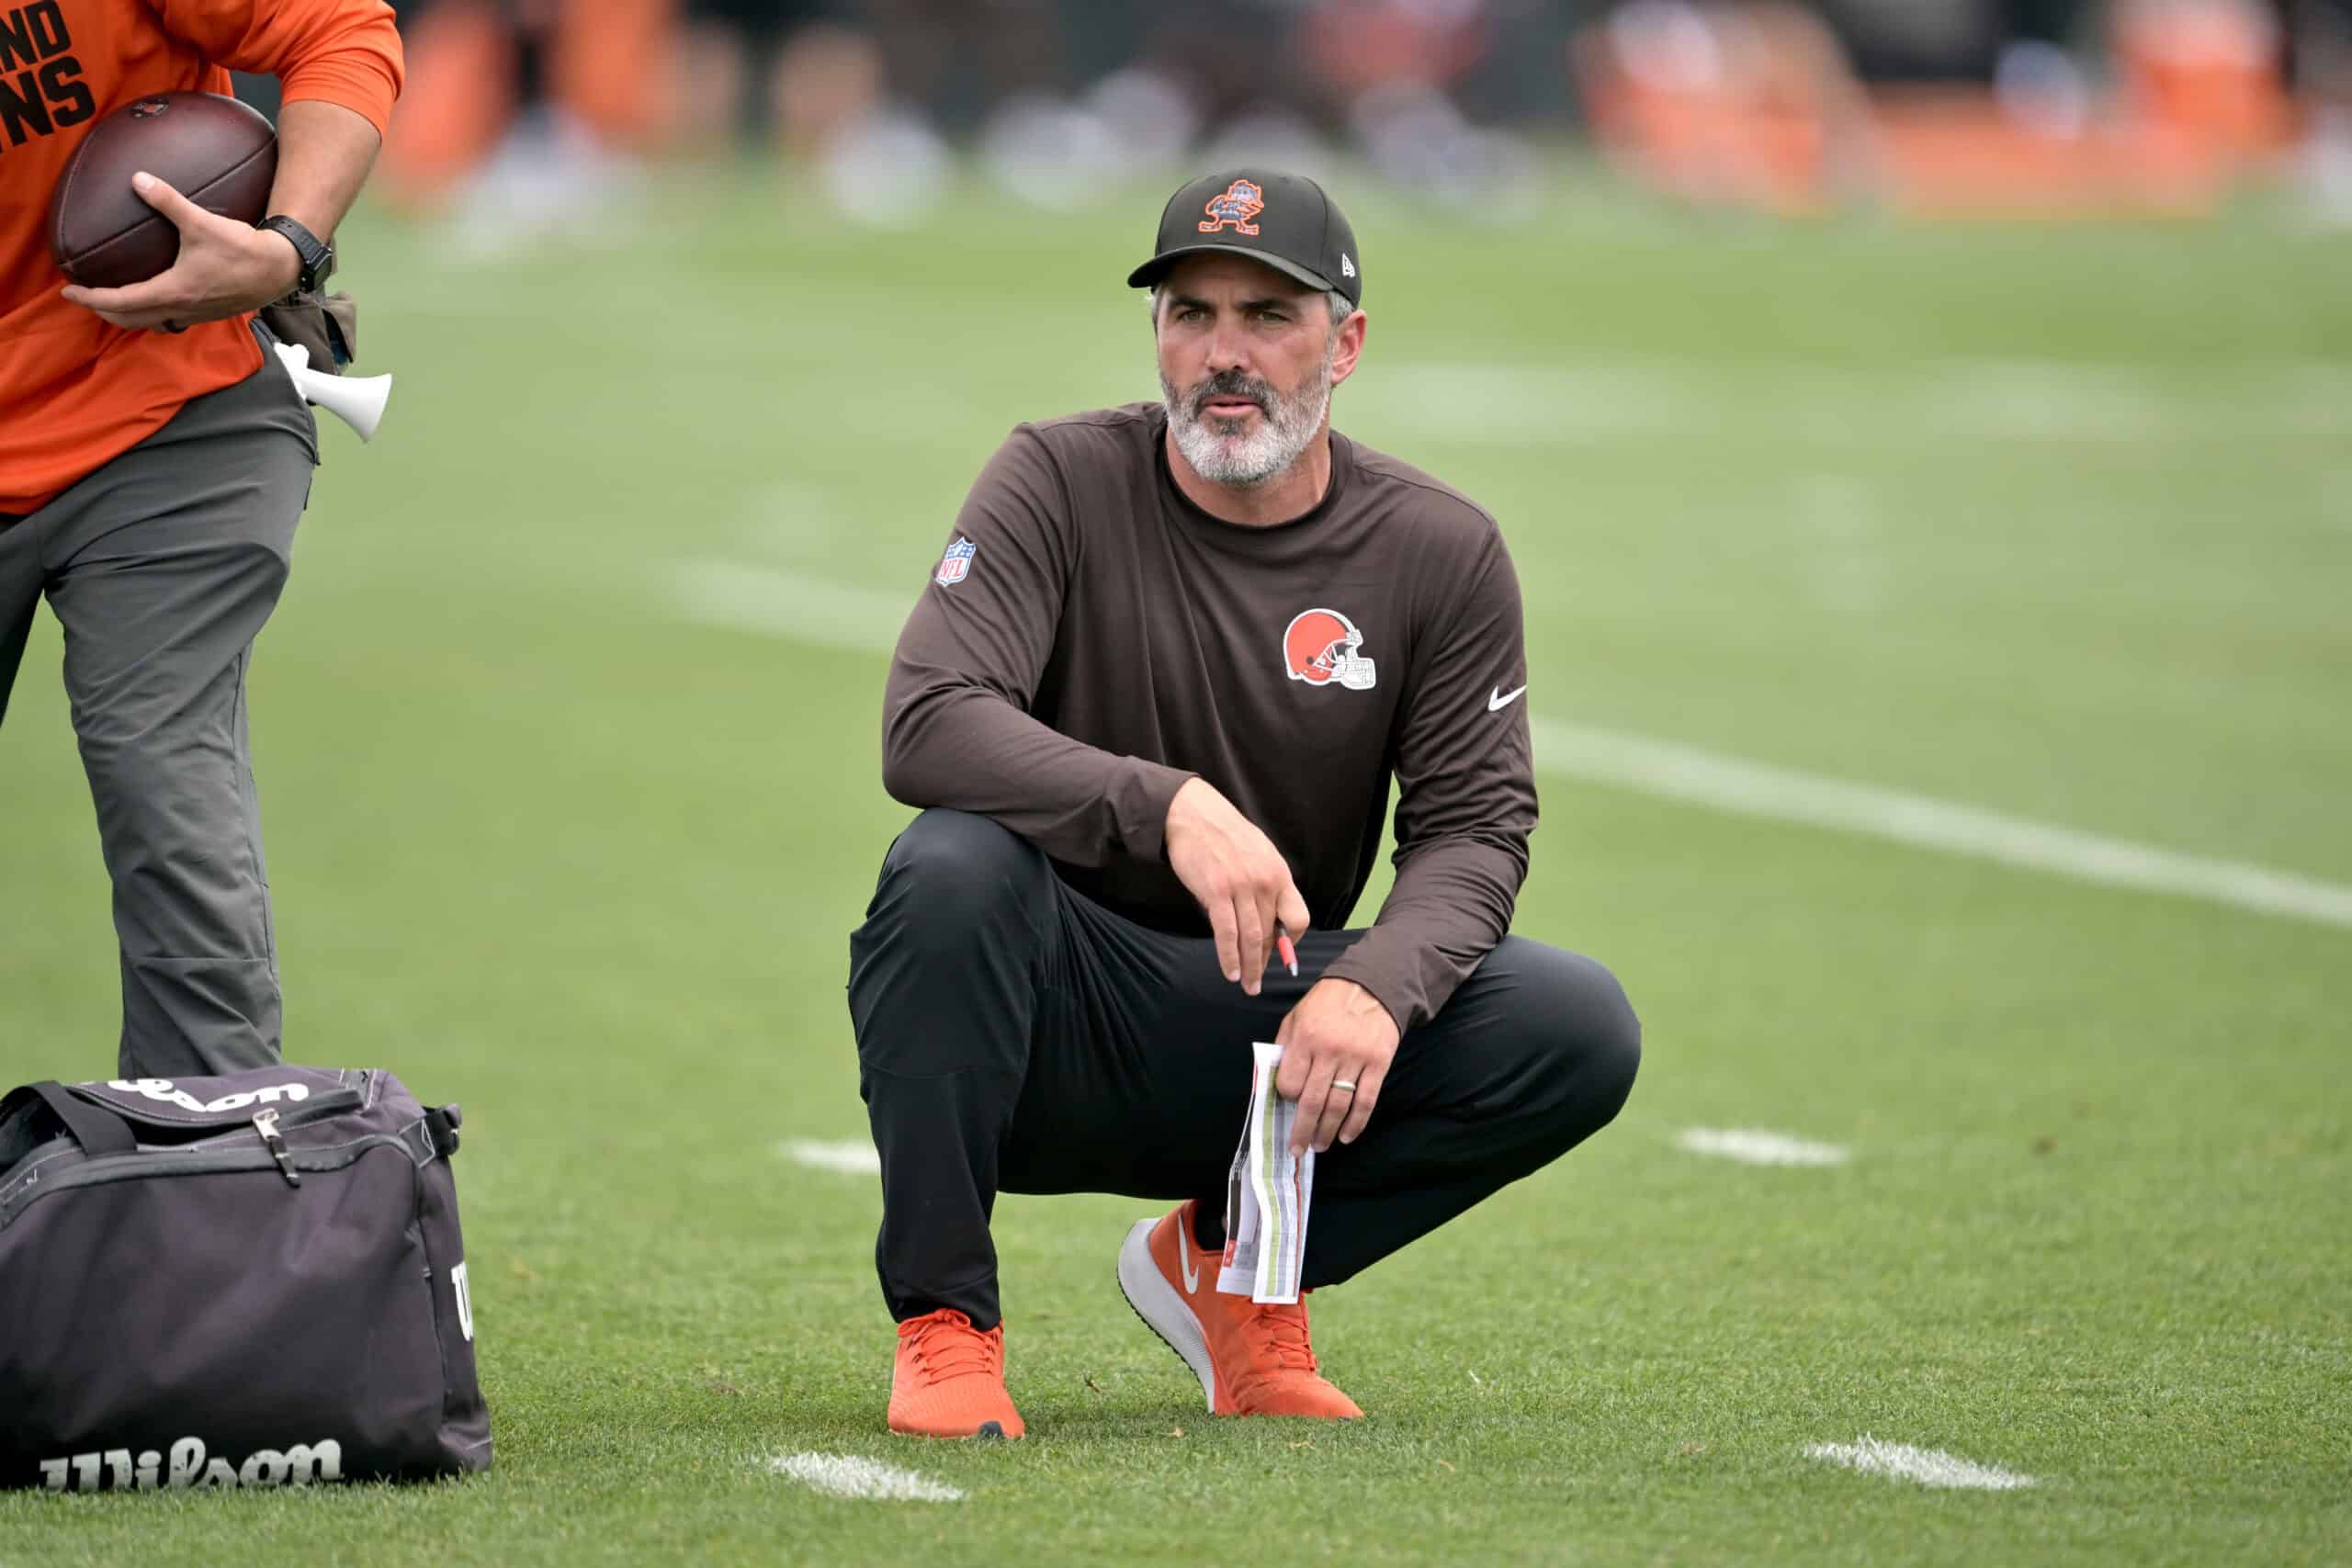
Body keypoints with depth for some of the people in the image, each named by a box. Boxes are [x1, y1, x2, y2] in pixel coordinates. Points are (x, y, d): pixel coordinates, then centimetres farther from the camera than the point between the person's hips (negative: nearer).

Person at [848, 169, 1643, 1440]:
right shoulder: (1061, 482, -8)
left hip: (1271, 1021, 3)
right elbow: (925, 722, -22)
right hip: (1057, 1024, -2)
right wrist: (1170, 807, -38)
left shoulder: (1442, 550, -1)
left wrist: (1374, 989, -27)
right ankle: (942, 1323, -18)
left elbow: (1474, 826, -5)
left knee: (1580, 1033, -20)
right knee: (953, 864, -35)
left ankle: (1233, 1257, 3)